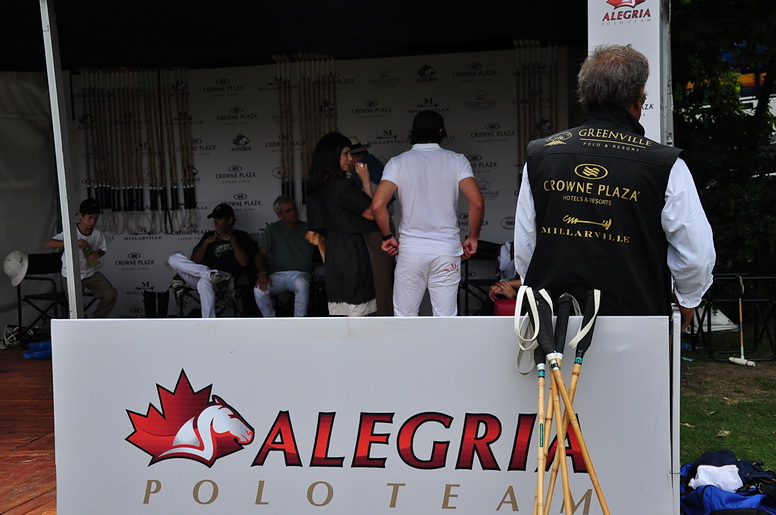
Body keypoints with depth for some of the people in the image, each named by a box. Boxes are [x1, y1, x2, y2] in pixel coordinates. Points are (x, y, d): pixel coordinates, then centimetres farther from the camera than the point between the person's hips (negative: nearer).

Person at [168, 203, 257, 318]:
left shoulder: (241, 236, 12)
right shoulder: (208, 235, 22)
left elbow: (244, 262, -6)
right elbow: (194, 261, 11)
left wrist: (231, 239, -4)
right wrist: (207, 242, 0)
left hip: (225, 280, -5)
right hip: (199, 279, 5)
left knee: (205, 281, -40)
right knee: (174, 258, -16)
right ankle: (208, 273, -30)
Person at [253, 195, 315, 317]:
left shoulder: (307, 228, 10)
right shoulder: (273, 229, 11)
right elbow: (261, 254, 5)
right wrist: (263, 273, -13)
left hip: (301, 274, -1)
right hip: (278, 274, 1)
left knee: (301, 285, -38)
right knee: (259, 290, -29)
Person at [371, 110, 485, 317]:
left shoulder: (398, 162, 1)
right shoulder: (456, 160, 1)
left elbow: (378, 205, -10)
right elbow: (477, 203, -10)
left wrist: (387, 236, 5)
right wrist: (473, 237, 4)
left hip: (411, 248, 0)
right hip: (447, 250, 0)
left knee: (404, 316, 10)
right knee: (445, 318, 7)